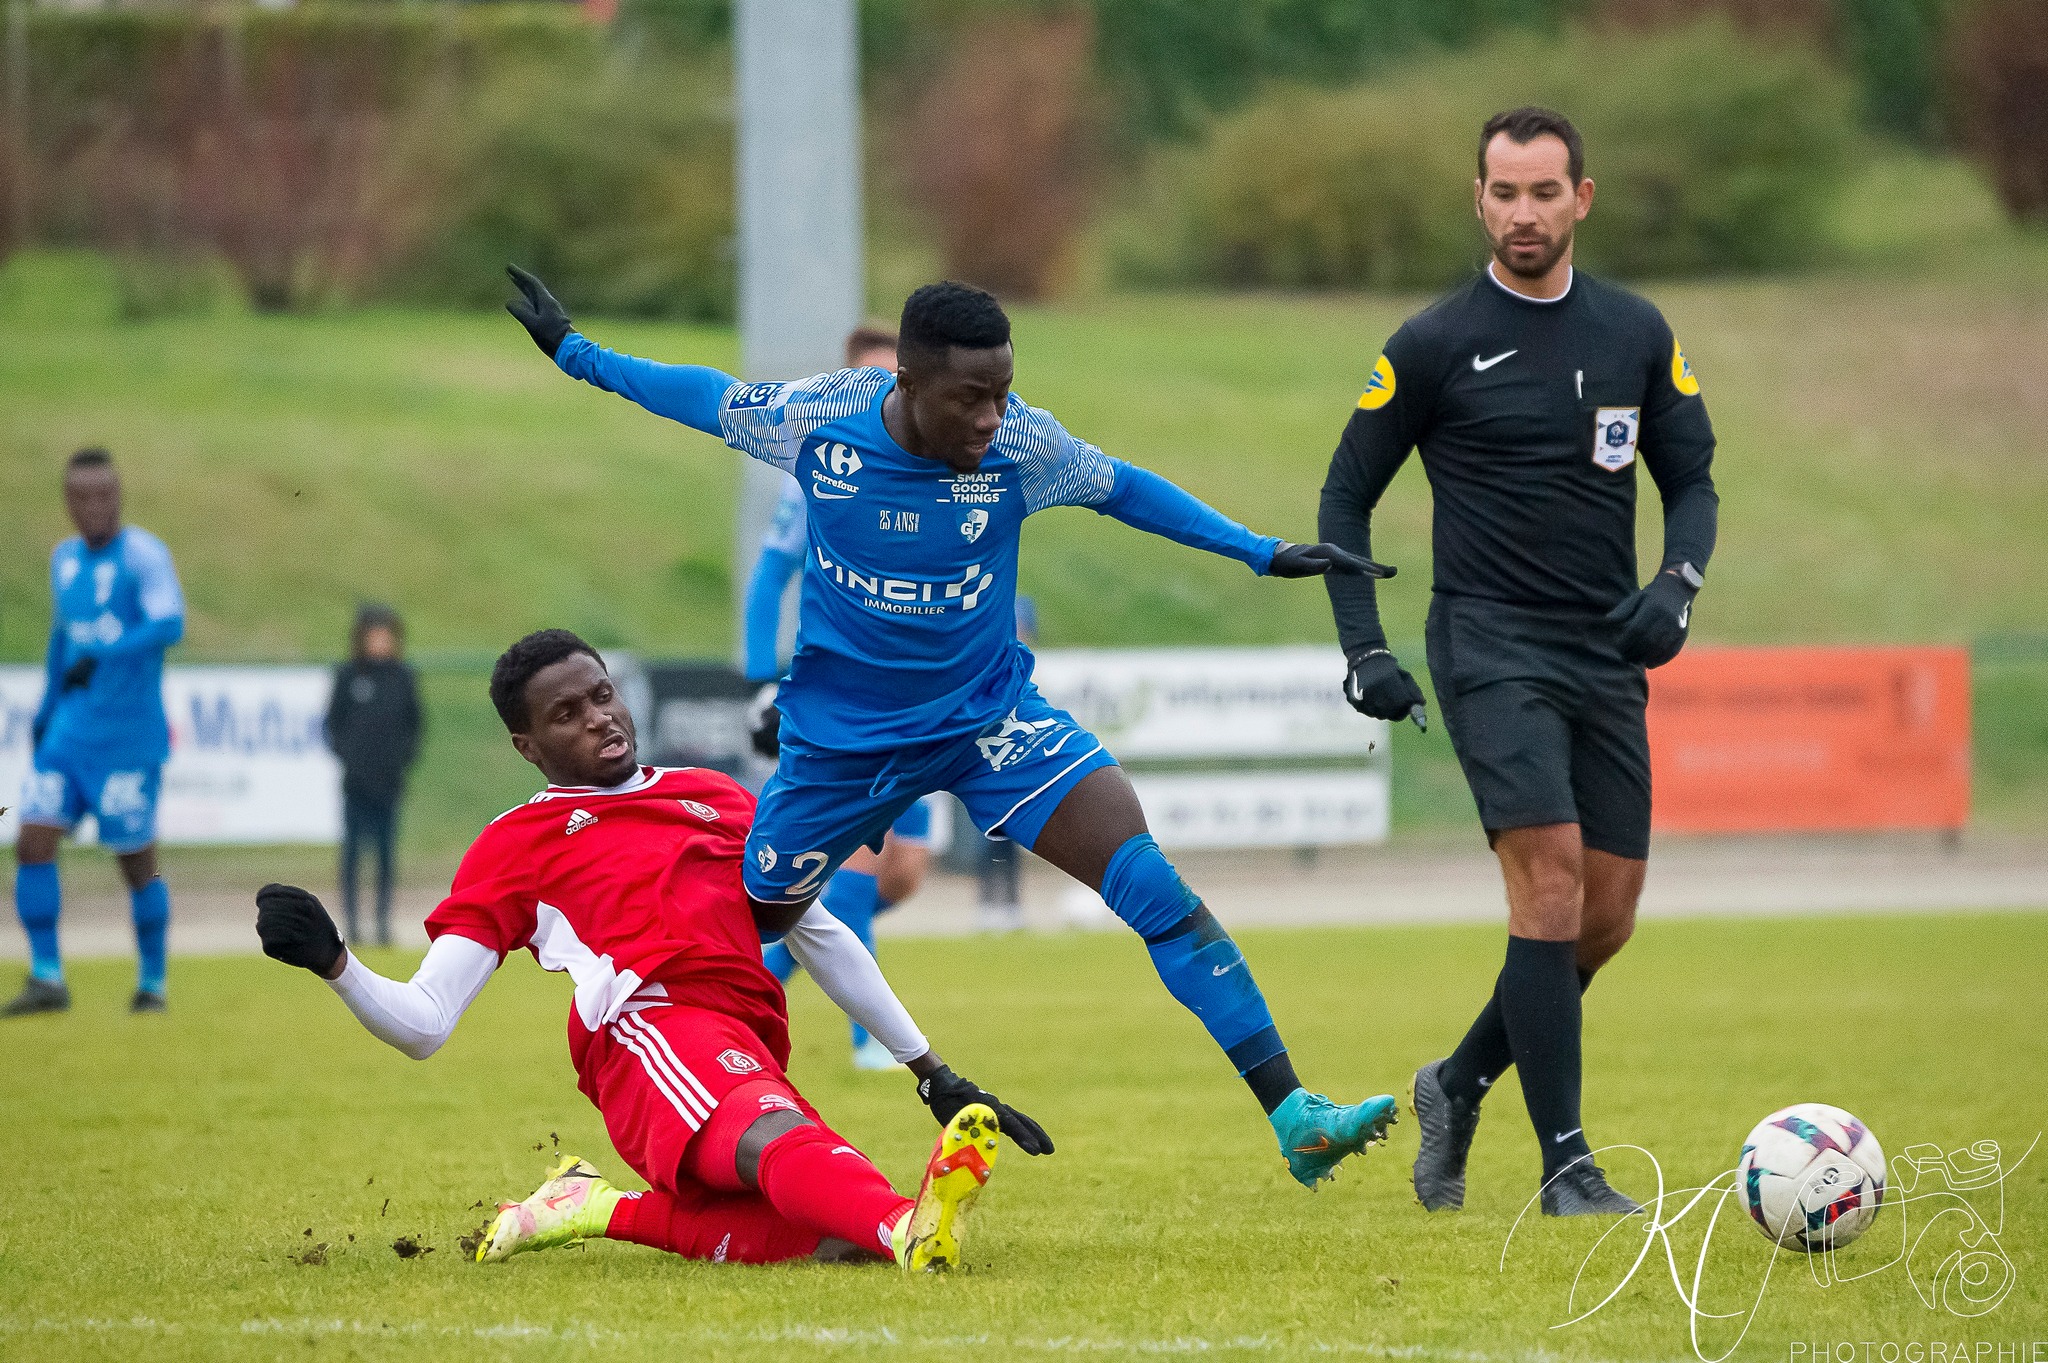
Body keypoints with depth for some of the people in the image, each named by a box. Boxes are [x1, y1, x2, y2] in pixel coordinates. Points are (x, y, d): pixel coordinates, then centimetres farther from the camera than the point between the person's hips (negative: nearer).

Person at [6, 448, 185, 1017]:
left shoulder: (144, 554, -10)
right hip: (68, 734, 6)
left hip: (130, 739, -6)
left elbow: (169, 624, -26)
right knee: (33, 842, -7)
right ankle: (47, 978, -2)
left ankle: (152, 983, 16)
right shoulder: (65, 558, 12)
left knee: (137, 861, 0)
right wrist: (46, 710, 24)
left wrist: (103, 656, -36)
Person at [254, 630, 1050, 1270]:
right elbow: (423, 1025, 11)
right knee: (776, 1136, -39)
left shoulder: (716, 798, 31)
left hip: (751, 1064, 6)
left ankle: (608, 1211, -9)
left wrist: (935, 1077, 31)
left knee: (838, 1241, -25)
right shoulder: (515, 844, 18)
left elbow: (825, 940, 36)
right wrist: (330, 962, -9)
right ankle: (913, 1228, -70)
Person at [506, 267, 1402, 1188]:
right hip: (839, 733, 1)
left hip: (986, 715, -1)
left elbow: (1122, 488, 2)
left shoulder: (1020, 442, -17)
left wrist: (1262, 553, -2)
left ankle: (1292, 1118, -18)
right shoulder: (816, 418, -18)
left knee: (1148, 881, -18)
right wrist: (570, 351, 11)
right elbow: (708, 397, 2)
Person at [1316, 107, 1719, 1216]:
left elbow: (1691, 479, 14)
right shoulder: (1434, 345, -2)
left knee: (1606, 916, 3)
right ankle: (1566, 1166, -17)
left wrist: (1677, 584, -6)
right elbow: (1346, 499, 4)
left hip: (1608, 656, 5)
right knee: (1550, 878, -19)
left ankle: (1459, 1084, 27)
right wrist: (1363, 650, -6)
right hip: (1490, 650, -5)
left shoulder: (1636, 335, 8)